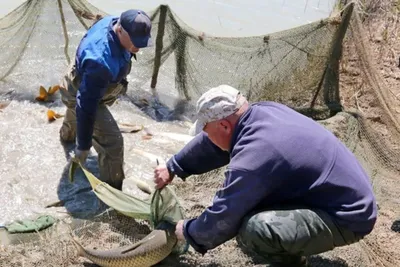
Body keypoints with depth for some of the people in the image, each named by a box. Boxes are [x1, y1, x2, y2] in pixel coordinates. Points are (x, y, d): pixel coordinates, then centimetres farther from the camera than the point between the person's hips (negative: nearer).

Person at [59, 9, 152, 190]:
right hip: (82, 97, -9)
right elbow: (87, 105, -43)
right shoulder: (101, 62, -48)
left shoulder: (112, 21, -21)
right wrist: (83, 145, -36)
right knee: (112, 143, -12)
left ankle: (67, 134, 76)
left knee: (75, 114, 41)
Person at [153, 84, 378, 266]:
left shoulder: (253, 158, -29)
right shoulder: (262, 110, -4)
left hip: (347, 217, -9)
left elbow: (221, 220, -18)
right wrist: (173, 168, 18)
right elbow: (211, 145, 11)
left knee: (252, 230, -30)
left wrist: (189, 232, 2)